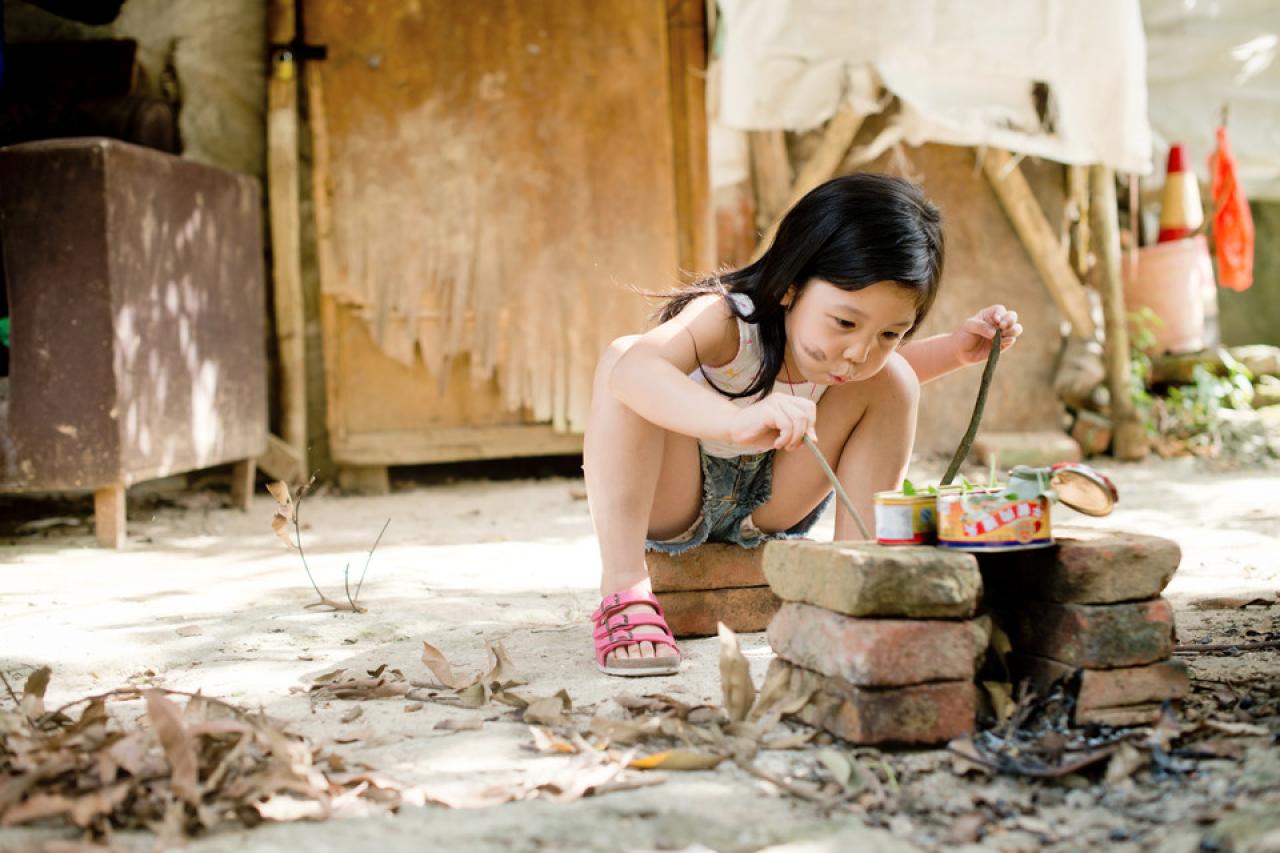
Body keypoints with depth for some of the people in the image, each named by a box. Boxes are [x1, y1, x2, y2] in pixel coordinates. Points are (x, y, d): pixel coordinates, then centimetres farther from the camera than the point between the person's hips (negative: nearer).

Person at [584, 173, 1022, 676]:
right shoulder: (724, 320, -33)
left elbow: (875, 370, 15)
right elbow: (634, 368, -56)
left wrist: (955, 350, -4)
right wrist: (738, 419, -72)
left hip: (767, 504, 5)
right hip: (669, 502, -5)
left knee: (893, 382, -11)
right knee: (621, 353, -35)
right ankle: (624, 593, -37)